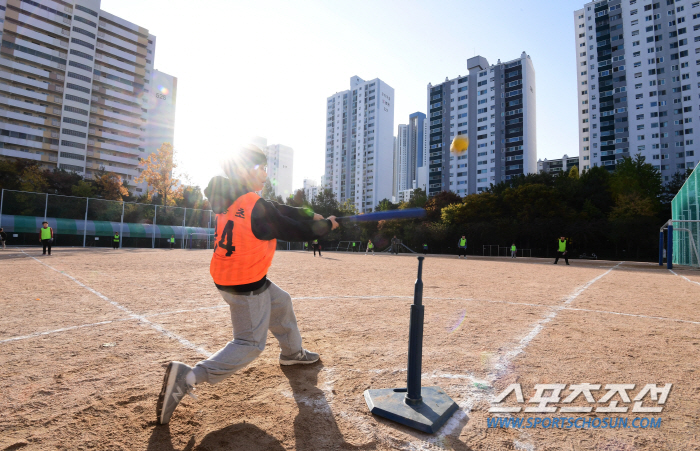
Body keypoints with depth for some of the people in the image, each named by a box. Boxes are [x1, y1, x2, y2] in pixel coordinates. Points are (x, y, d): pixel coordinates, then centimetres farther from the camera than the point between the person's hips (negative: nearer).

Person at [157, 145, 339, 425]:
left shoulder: (231, 200, 2)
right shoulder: (257, 207, -24)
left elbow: (281, 211, 10)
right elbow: (298, 232, -17)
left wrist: (310, 216, 12)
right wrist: (327, 225, 0)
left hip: (227, 277, 9)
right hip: (246, 287, -9)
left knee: (281, 303, 27)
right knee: (250, 344, 4)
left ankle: (292, 352, 44)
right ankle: (188, 377, -4)